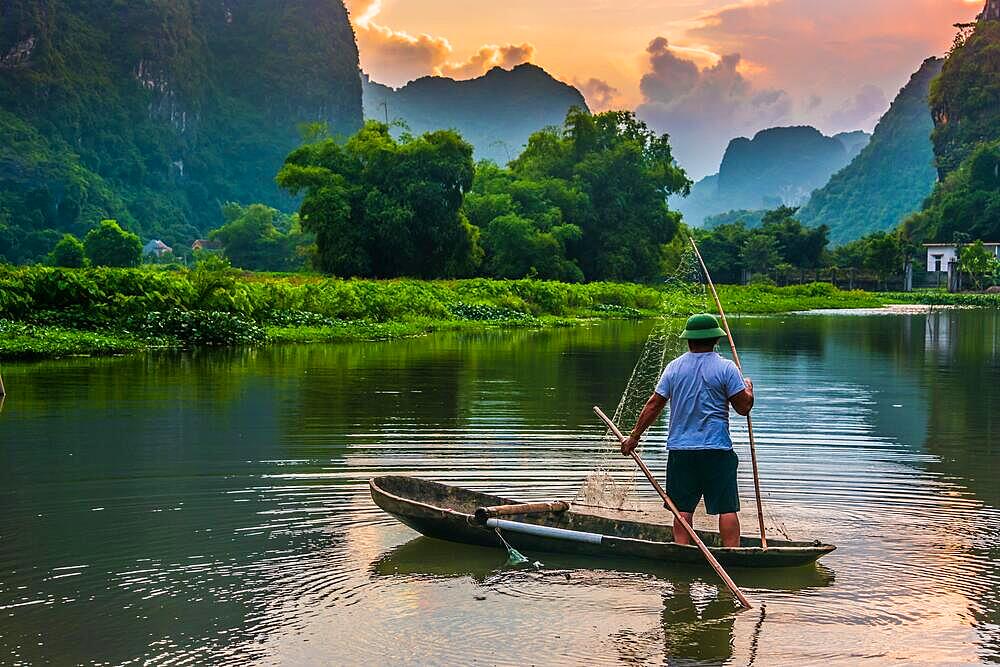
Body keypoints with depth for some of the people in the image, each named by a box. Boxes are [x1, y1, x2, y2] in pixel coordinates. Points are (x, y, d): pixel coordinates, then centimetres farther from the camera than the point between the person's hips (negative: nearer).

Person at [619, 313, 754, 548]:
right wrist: (748, 388, 18)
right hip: (717, 449, -3)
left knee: (683, 509, 8)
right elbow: (744, 407, -4)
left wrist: (634, 437, 13)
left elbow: (653, 405, 5)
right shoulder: (725, 368, -6)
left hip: (680, 449, 3)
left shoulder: (674, 367, 3)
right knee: (727, 508, 1)